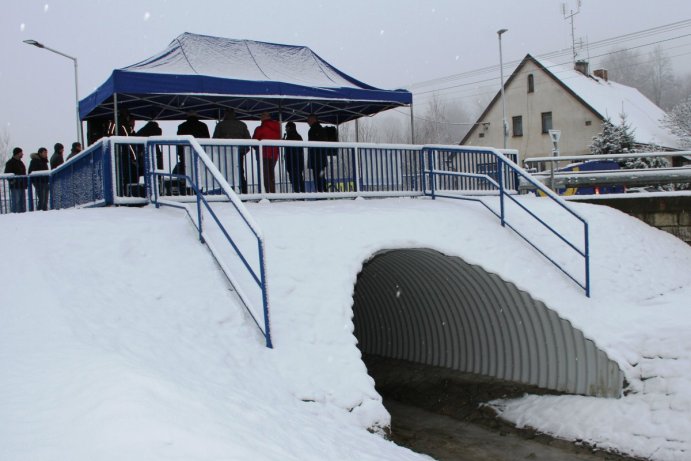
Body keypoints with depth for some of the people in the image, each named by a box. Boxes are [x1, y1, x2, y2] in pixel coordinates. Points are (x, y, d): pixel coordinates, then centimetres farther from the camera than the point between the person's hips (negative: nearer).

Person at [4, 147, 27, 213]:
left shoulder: (20, 162, 19)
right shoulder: (10, 162, -6)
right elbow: (7, 174, -10)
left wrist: (25, 182, 17)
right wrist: (11, 180, -21)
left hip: (21, 185, 8)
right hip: (15, 186, -8)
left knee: (22, 202, 10)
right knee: (15, 201, -10)